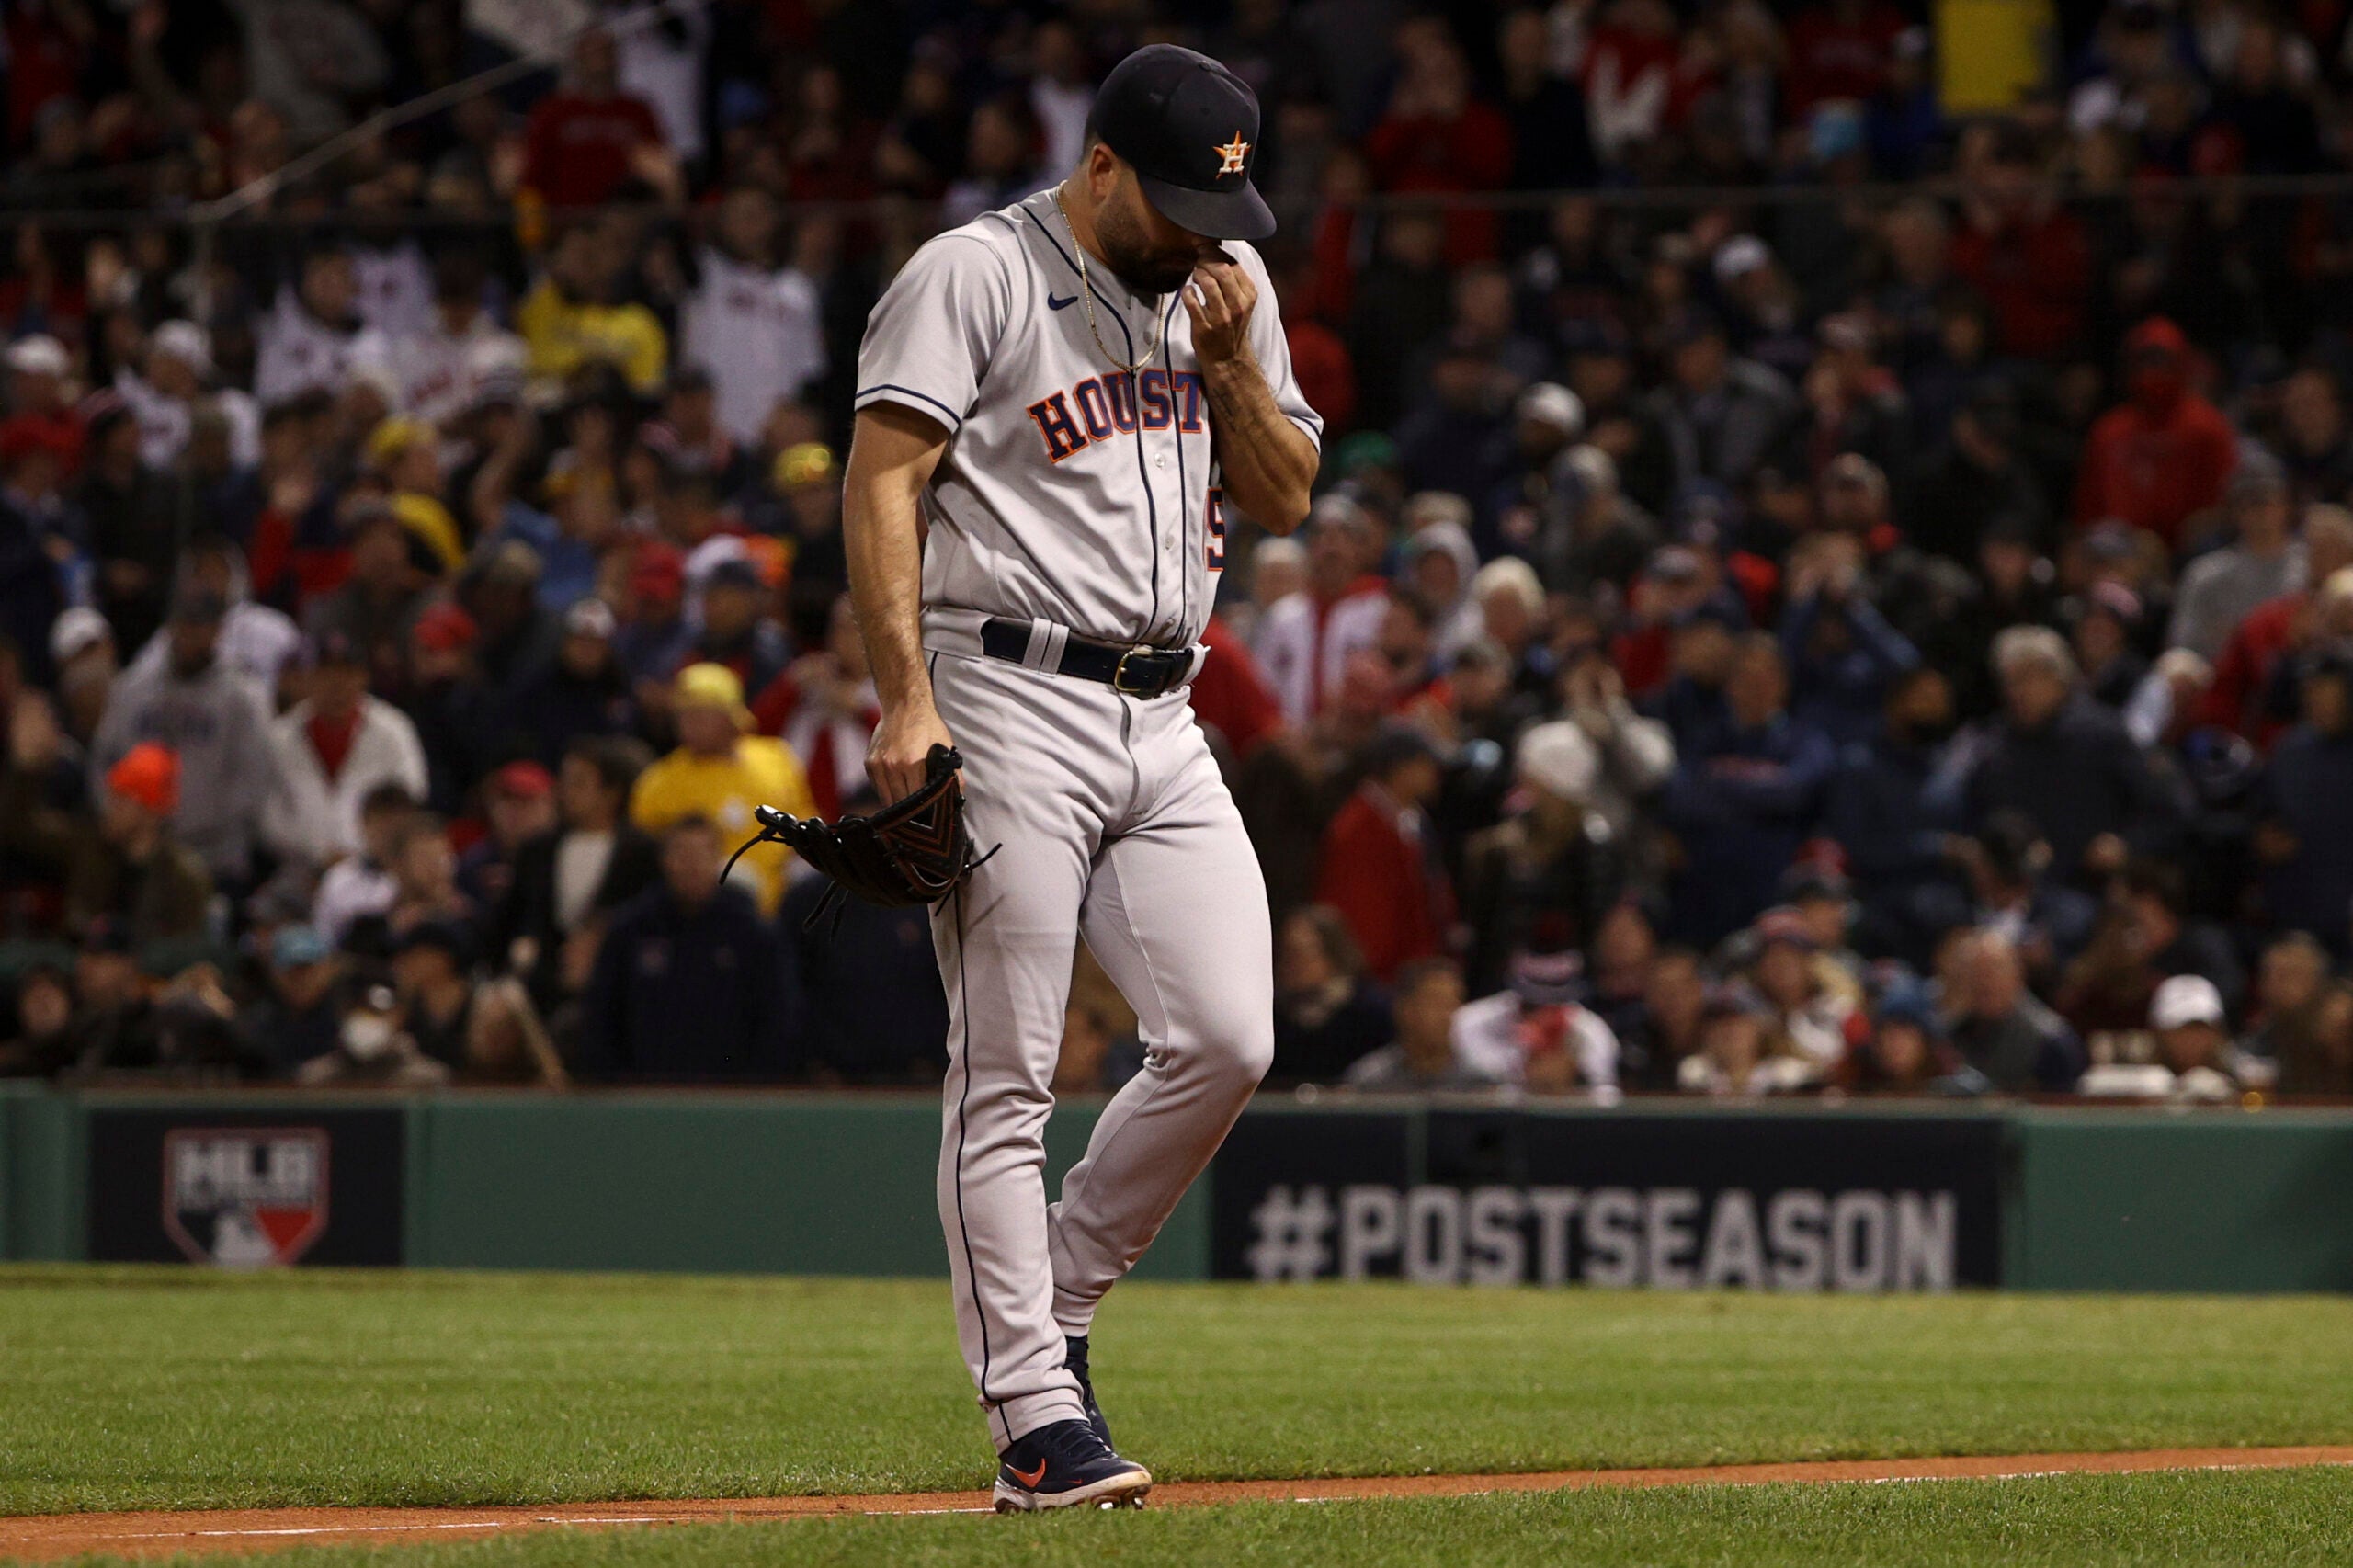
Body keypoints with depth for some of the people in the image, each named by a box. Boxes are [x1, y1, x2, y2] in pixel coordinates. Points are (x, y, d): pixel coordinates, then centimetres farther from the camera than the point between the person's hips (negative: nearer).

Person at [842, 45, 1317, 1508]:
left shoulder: (1231, 283, 15)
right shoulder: (976, 276, -5)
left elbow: (1286, 499, 17)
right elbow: (881, 481, -11)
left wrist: (1229, 359, -1)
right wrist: (907, 702, -20)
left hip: (1165, 721, 6)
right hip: (1013, 710, -6)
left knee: (1226, 1041, -5)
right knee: (1007, 1079, -6)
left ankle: (1059, 1297, 15)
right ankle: (1038, 1418, -7)